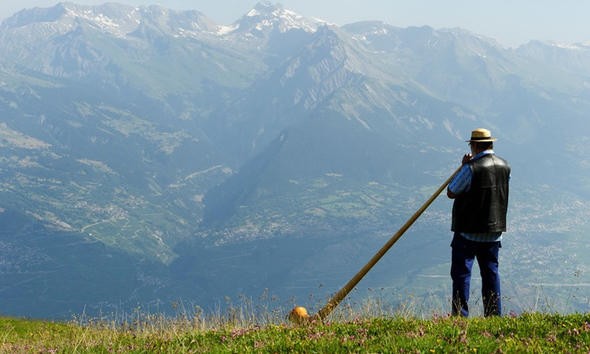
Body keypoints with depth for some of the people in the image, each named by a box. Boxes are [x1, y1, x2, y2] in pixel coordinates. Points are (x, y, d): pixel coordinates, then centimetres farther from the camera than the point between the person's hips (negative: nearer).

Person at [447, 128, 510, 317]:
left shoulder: (471, 168, -18)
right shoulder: (504, 166, 3)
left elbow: (451, 193, -9)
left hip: (469, 232, -6)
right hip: (494, 230, 6)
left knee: (461, 272, -1)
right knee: (491, 271, 13)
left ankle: (461, 315, -3)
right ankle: (494, 315, 14)